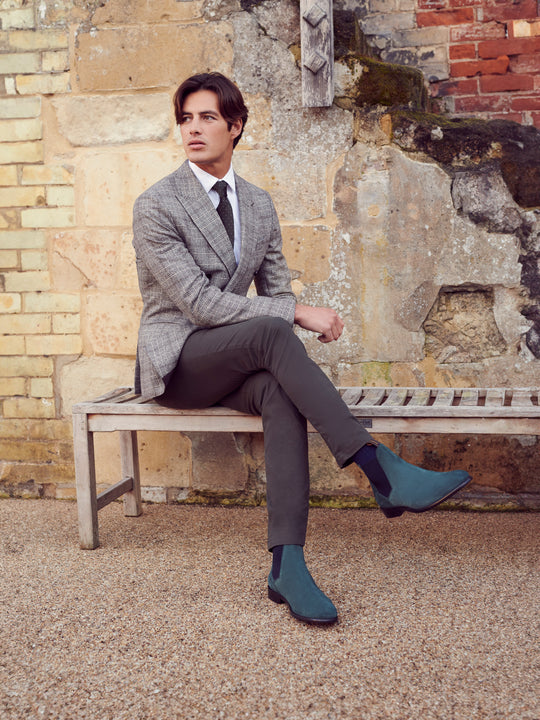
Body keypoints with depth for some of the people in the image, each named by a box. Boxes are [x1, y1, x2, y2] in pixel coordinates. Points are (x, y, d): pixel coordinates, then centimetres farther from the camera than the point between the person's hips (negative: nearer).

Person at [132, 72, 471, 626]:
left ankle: (287, 563, -38)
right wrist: (294, 313, -22)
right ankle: (382, 471, -37)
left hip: (230, 364, 5)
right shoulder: (155, 206, -8)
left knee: (281, 393, -32)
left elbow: (277, 290, 11)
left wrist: (280, 363, -12)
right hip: (175, 362, -4)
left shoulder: (259, 205, 10)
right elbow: (199, 303, -17)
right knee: (269, 332, -34)